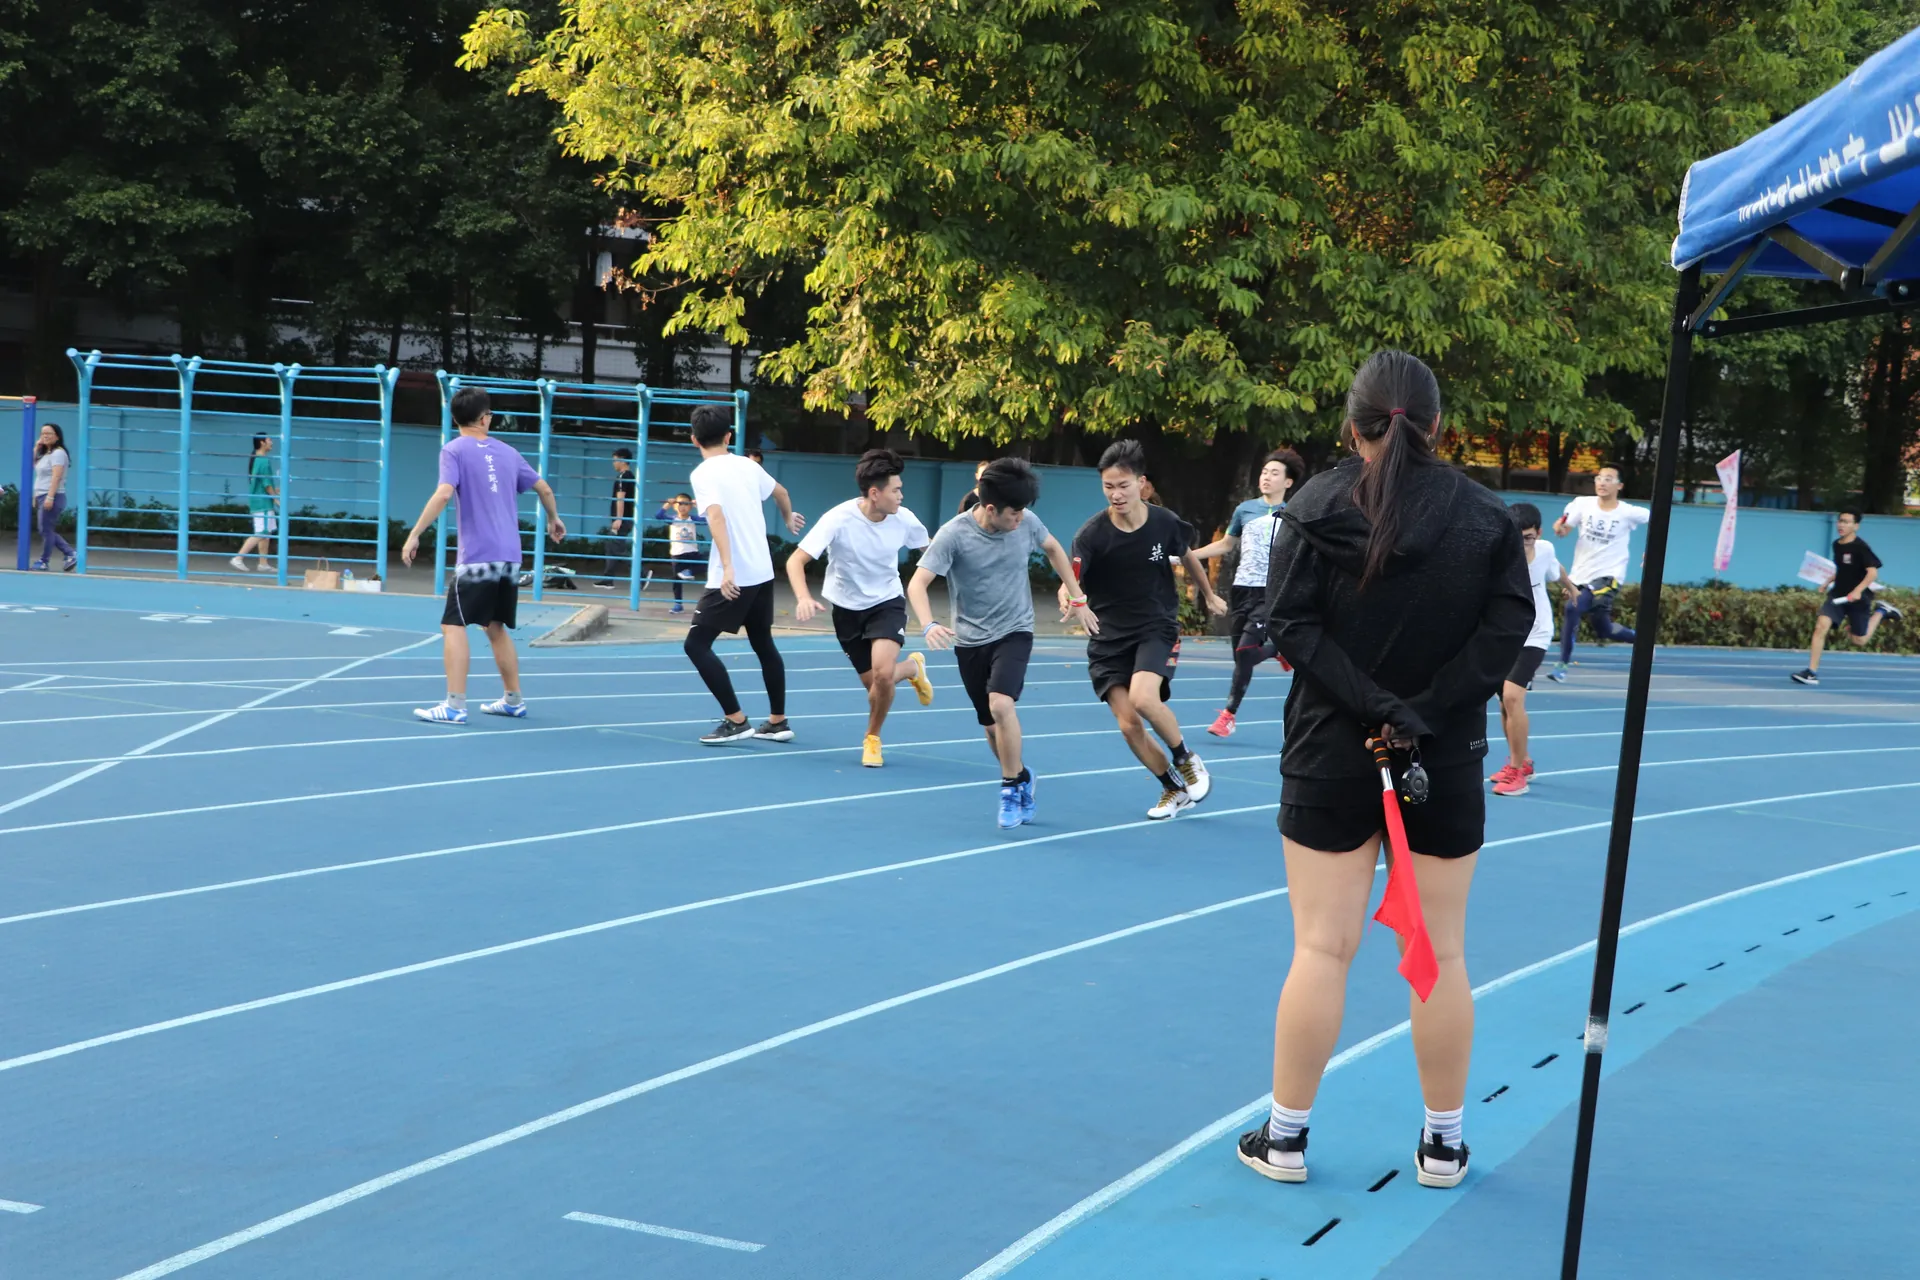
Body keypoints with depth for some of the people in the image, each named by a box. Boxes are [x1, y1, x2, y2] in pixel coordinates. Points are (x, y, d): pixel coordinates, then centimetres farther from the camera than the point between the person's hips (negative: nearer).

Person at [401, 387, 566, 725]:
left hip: (476, 558, -6)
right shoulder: (507, 452, 12)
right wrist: (554, 520, 39)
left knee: (453, 626, -5)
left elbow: (443, 494, -18)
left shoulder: (454, 450, -4)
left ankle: (454, 706, -15)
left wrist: (414, 535, -18)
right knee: (496, 628, 19)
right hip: (510, 558, 6)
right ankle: (514, 701, 24)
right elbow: (544, 489, 20)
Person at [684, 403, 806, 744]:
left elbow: (716, 516, -26)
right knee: (763, 644, 19)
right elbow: (781, 492, 26)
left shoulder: (703, 473, -11)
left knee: (697, 644, -2)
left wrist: (727, 567, -35)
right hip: (763, 572, 7)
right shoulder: (747, 465, 9)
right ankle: (778, 721, 24)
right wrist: (789, 518, 48)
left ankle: (736, 721, -6)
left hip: (732, 578, -7)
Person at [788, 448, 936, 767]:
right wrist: (804, 598, -46)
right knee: (873, 682, 4)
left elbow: (930, 549, 6)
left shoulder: (903, 519, -16)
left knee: (883, 673, -23)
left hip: (887, 602, 0)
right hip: (847, 608, 0)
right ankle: (912, 667, 41)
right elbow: (795, 561, -29)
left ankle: (872, 738, 6)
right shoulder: (839, 519, -26)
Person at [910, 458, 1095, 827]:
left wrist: (1077, 599, 13)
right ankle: (1021, 777, 38)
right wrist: (928, 626, -42)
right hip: (970, 640, 0)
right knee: (993, 728, 9)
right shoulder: (953, 534, -19)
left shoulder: (1026, 522, -10)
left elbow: (1053, 548, 12)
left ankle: (1011, 787, -8)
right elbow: (917, 583, -24)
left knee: (1001, 704, -25)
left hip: (1014, 633, 0)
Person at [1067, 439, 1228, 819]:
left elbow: (1187, 557, 13)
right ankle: (1175, 788, 19)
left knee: (1143, 697, -28)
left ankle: (1186, 760, -1)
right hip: (1109, 637, 1)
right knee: (1129, 725, -5)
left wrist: (1208, 595, 28)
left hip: (1157, 628, -1)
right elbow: (1071, 581, -24)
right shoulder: (1092, 534, -14)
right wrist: (1068, 598, -48)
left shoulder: (1166, 523, -8)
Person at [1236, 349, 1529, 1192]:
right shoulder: (1485, 517, 0)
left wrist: (1372, 703, -15)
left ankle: (1285, 1135, 11)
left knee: (1321, 948, 4)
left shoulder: (1314, 508, -3)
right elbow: (1507, 624, -8)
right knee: (1441, 953, 9)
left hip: (1331, 758, -1)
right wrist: (1422, 712, -13)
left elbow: (1293, 623, -11)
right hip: (1448, 762, 1)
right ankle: (1443, 1144, 18)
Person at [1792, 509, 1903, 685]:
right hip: (1837, 594, 5)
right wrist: (1827, 583, 14)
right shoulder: (1837, 545, 5)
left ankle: (1880, 611, 34)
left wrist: (1858, 590, -33)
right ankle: (1812, 672, -16)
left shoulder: (1860, 547, -16)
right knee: (1821, 626, -17)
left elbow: (1873, 572, -21)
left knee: (1859, 640, 9)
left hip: (1857, 598, -5)